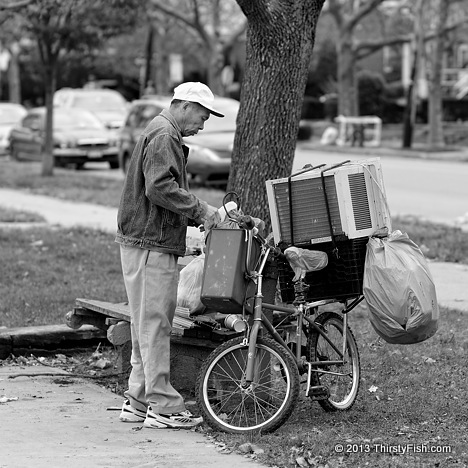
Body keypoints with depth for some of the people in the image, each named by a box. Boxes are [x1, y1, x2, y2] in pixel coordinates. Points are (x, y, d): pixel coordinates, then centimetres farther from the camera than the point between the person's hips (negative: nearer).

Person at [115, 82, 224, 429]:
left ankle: (138, 401, 18)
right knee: (155, 323, -8)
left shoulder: (166, 136, 22)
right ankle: (162, 406, -5)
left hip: (150, 242, 11)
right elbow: (160, 188, -25)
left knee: (146, 324, 13)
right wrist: (200, 209, -19)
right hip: (151, 245, -11)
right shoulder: (162, 137, -12)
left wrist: (199, 216, 14)